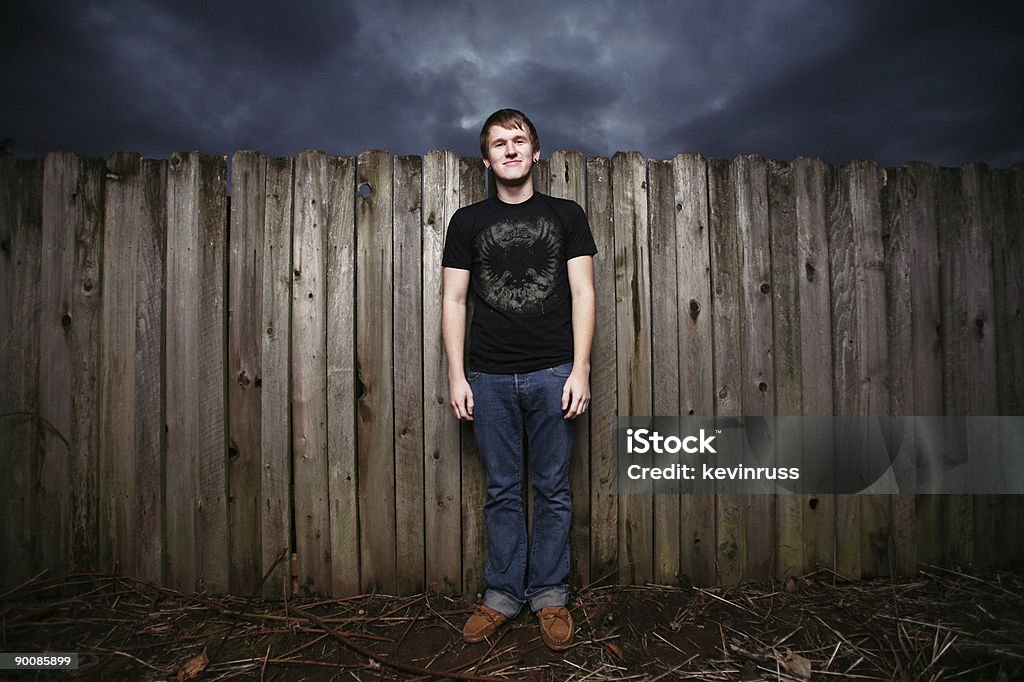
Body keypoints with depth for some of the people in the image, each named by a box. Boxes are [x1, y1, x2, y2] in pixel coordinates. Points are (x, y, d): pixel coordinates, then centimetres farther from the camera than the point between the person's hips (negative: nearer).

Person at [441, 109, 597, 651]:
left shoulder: (566, 216, 9)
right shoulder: (468, 221, 11)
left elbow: (583, 294, 4)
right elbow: (453, 300, 7)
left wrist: (580, 369, -5)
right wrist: (456, 375, 0)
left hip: (552, 373, -1)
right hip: (489, 376, 1)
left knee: (553, 491, 6)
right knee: (502, 492, 9)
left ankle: (549, 595, 22)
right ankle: (502, 594, 23)